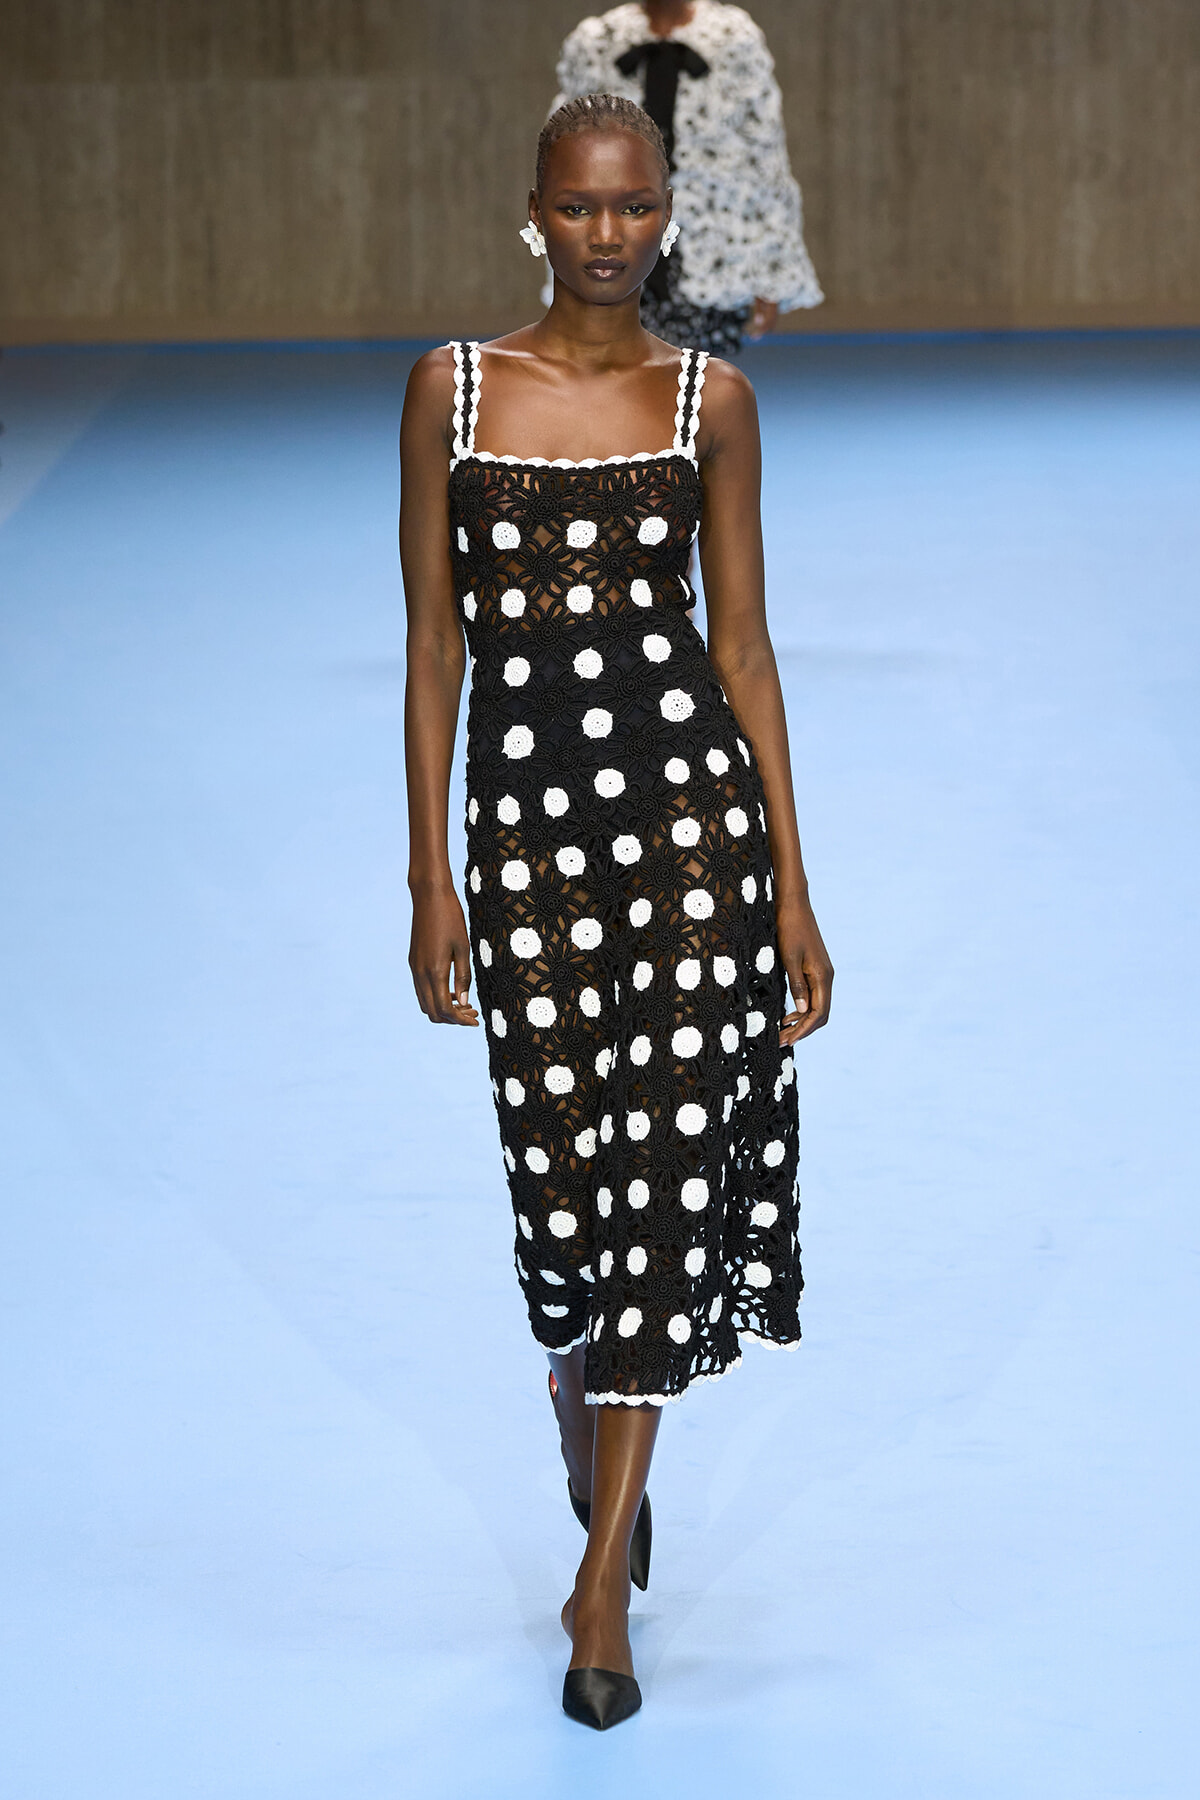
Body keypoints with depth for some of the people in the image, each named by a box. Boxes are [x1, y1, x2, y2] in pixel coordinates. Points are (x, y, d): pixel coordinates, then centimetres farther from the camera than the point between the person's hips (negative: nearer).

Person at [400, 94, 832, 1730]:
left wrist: (794, 891, 3)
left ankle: (604, 1580, -1)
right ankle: (600, 1468, 35)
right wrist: (431, 880, 0)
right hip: (528, 817, 0)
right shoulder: (453, 391, 4)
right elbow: (434, 641, 5)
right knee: (563, 1180, 3)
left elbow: (743, 646, 6)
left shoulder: (711, 402, 4)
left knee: (669, 1166, -6)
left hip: (691, 801, 0)